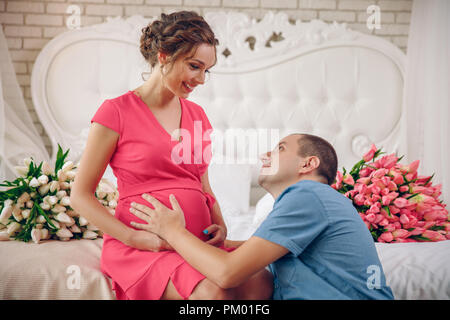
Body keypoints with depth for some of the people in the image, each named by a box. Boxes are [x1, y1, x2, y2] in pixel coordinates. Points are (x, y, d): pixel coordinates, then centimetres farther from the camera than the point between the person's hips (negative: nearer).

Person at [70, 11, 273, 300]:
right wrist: (134, 237, -13)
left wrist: (220, 225, 2)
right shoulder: (117, 112, -2)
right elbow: (80, 196, -1)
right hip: (140, 247, -5)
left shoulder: (197, 114, 16)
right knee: (213, 292, -32)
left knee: (261, 283, -24)